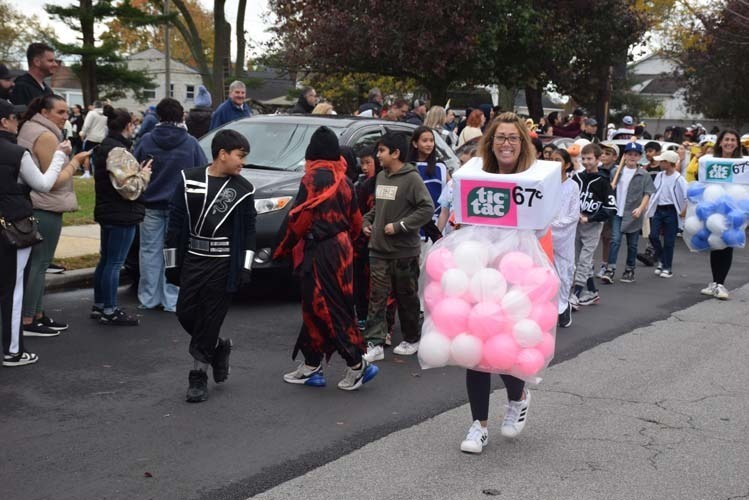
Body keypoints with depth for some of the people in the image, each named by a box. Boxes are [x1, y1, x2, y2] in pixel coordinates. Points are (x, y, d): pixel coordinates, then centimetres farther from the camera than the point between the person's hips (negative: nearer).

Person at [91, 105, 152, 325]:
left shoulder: (104, 148, 13)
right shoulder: (119, 152, -20)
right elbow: (129, 188, -23)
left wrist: (137, 172, 12)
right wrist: (143, 175, -7)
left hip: (107, 212, 11)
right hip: (122, 215, -10)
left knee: (105, 260, 17)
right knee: (114, 263, -4)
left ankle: (99, 305, 26)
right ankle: (110, 311, 1)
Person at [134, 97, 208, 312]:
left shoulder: (146, 141, -2)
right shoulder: (190, 143, -5)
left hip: (150, 205, 1)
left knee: (150, 251, 10)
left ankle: (148, 298, 15)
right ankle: (172, 300, 6)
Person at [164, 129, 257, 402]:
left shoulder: (242, 189, 0)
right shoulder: (189, 179, 0)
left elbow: (249, 230, 3)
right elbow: (176, 222, 3)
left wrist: (245, 266, -4)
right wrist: (172, 262, 3)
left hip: (224, 264, -2)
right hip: (192, 259, 2)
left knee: (210, 319, 0)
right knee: (186, 314, 5)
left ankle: (198, 375, 11)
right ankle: (219, 347, 31)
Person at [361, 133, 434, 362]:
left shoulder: (411, 178, -13)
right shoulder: (381, 177, 10)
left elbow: (427, 208, -18)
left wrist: (399, 226, -19)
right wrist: (367, 221, 7)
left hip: (404, 251, -6)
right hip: (378, 249, 6)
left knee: (406, 297, 9)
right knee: (377, 297, 0)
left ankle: (412, 339, 25)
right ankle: (374, 344, 1)